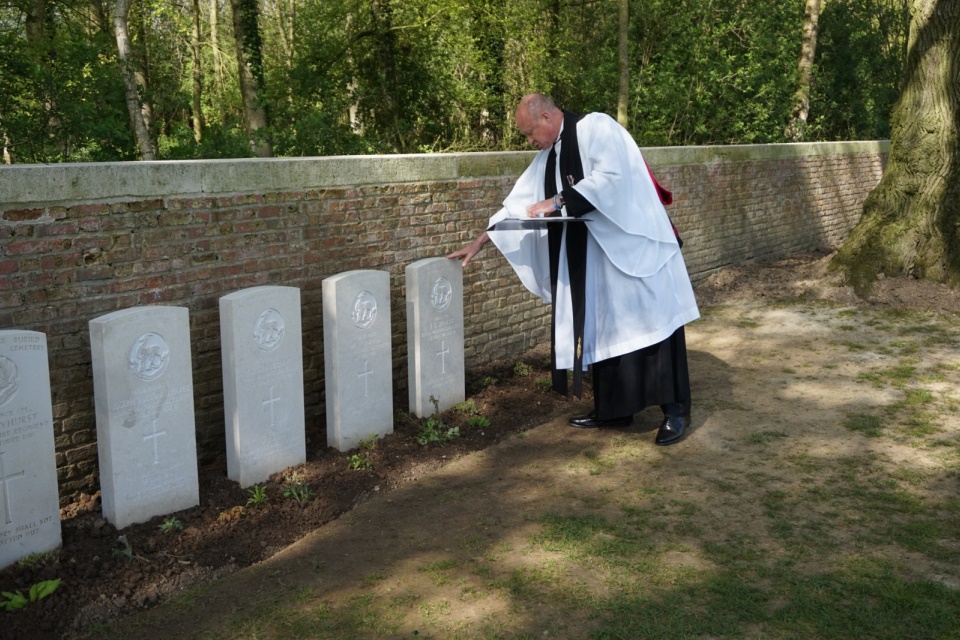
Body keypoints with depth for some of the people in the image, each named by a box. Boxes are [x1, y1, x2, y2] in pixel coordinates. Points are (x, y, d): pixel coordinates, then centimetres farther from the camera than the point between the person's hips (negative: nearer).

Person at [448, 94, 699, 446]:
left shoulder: (596, 127, -8)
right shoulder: (548, 156, 15)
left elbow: (610, 176, -23)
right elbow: (521, 202, 18)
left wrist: (558, 201, -19)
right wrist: (480, 240, 15)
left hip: (632, 246, -8)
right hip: (594, 257, 8)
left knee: (649, 322, -5)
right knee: (602, 329, 8)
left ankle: (675, 410, 2)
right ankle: (613, 408, 17)